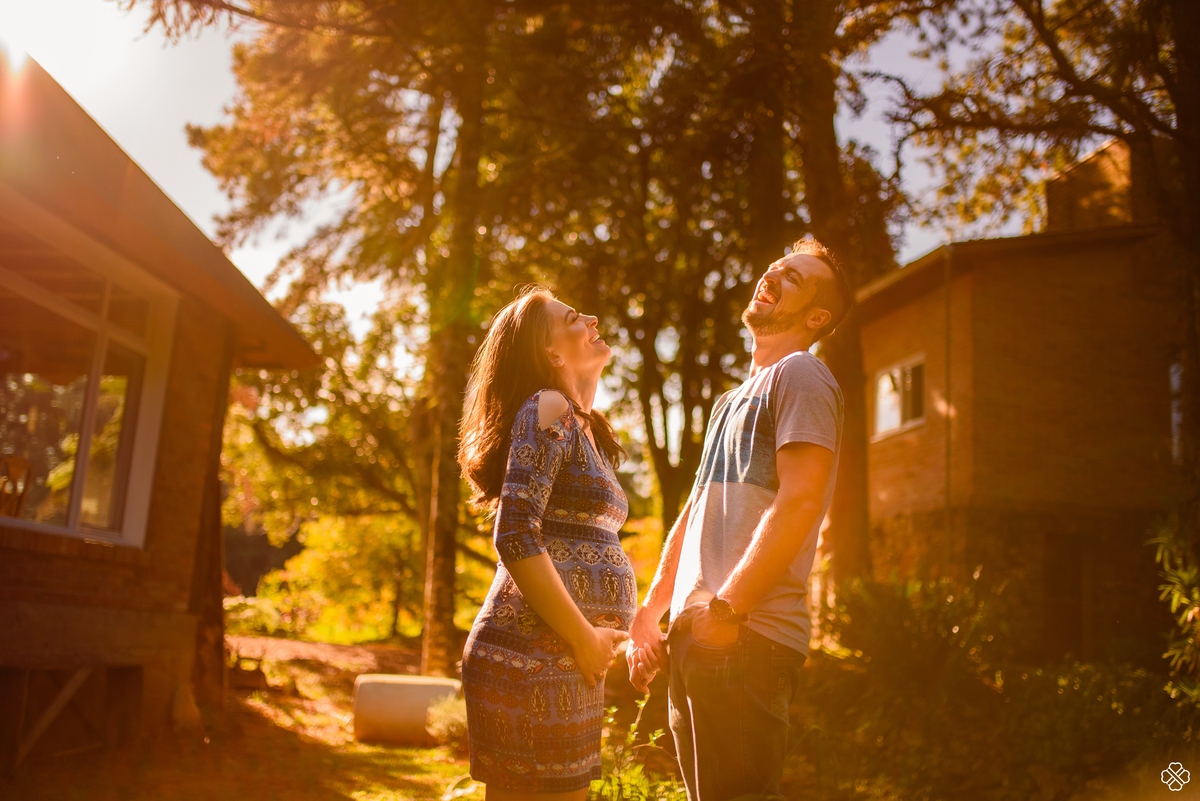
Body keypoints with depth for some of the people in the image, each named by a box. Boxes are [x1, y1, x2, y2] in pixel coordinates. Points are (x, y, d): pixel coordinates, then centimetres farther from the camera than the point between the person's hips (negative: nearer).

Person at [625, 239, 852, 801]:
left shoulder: (800, 374, -2)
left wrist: (726, 608, -20)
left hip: (749, 637, -9)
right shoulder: (732, 400, 25)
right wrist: (648, 616, 15)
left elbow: (800, 504, -16)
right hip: (695, 637, 9)